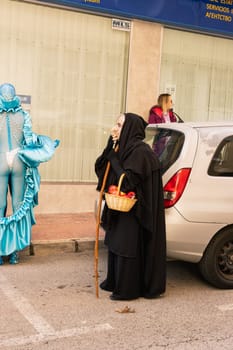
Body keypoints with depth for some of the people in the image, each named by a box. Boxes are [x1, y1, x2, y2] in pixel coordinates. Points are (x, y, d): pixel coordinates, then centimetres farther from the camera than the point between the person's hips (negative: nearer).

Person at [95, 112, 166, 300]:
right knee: (115, 244, 18)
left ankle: (127, 290, 13)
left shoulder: (140, 151, -19)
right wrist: (110, 147, -7)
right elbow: (100, 167, 6)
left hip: (132, 211, -9)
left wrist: (114, 158, -17)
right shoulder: (125, 147, 9)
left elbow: (128, 180, -24)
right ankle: (114, 281, 33)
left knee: (128, 249, 0)